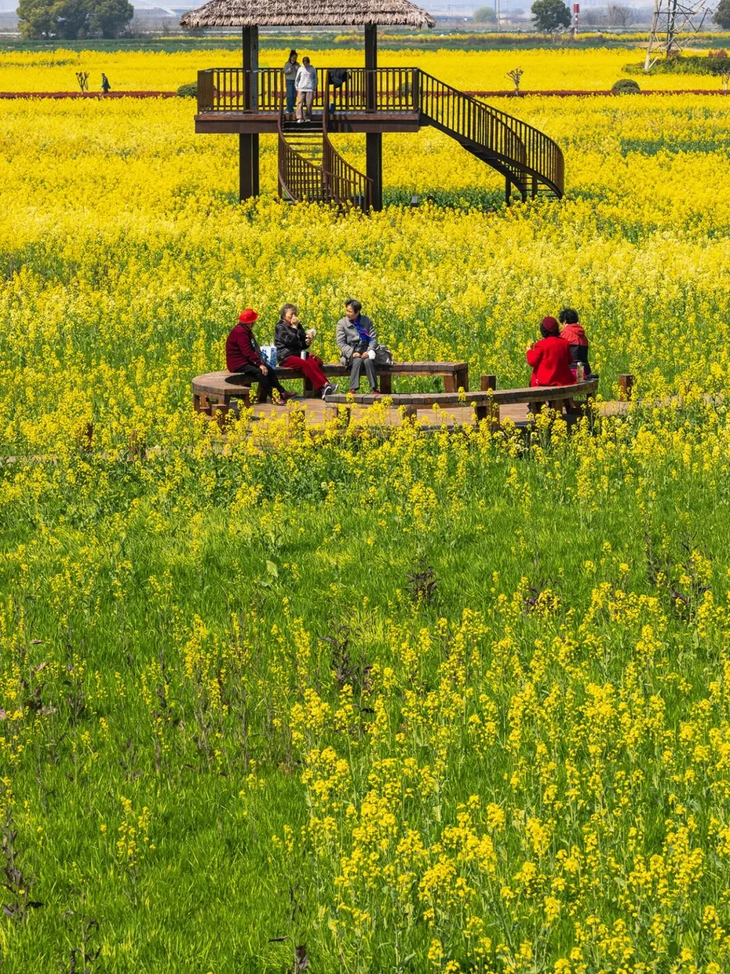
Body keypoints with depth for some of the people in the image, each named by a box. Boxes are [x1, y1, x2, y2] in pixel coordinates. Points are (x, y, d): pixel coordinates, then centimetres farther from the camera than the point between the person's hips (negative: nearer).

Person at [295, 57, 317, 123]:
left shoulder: (312, 69, 6)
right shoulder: (300, 69, 6)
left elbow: (315, 79, 14)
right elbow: (297, 79, 13)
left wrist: (315, 87, 7)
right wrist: (296, 87, 7)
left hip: (310, 89, 0)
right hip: (301, 89, 0)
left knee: (309, 104, -2)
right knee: (300, 103, -9)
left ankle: (308, 117, 10)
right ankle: (300, 118, -10)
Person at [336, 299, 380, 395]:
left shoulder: (367, 321, 6)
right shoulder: (342, 323, 2)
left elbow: (373, 338, 3)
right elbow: (340, 343, -4)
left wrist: (369, 351, -15)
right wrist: (351, 353, -19)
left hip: (365, 353, 1)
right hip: (350, 354, -1)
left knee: (368, 361, -34)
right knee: (358, 361, -36)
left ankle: (374, 388, -31)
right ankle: (353, 389, -39)